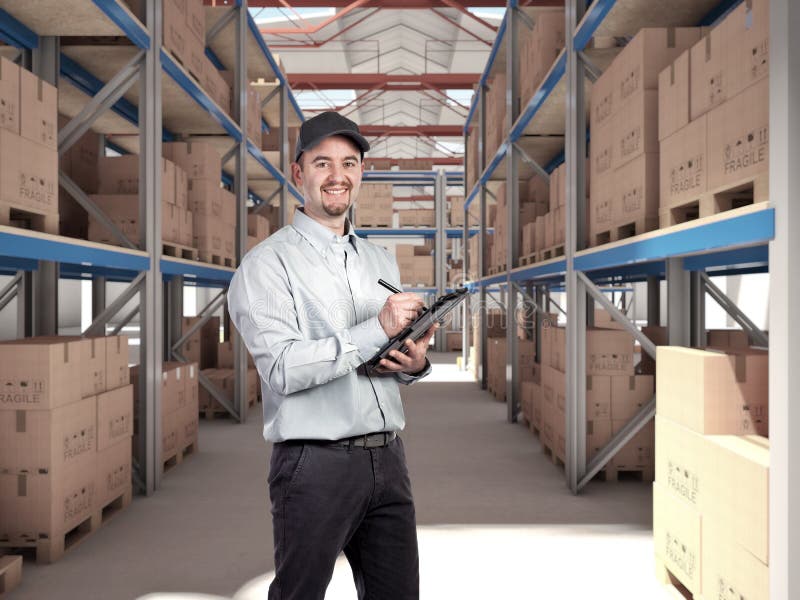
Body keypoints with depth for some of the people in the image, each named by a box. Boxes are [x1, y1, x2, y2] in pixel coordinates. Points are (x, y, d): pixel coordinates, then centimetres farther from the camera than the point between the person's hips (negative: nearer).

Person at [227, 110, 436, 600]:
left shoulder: (382, 261, 14)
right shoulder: (268, 263, -6)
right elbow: (282, 369, -17)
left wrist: (416, 364, -3)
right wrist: (376, 330, -23)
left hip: (388, 459, 6)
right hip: (316, 464, -6)